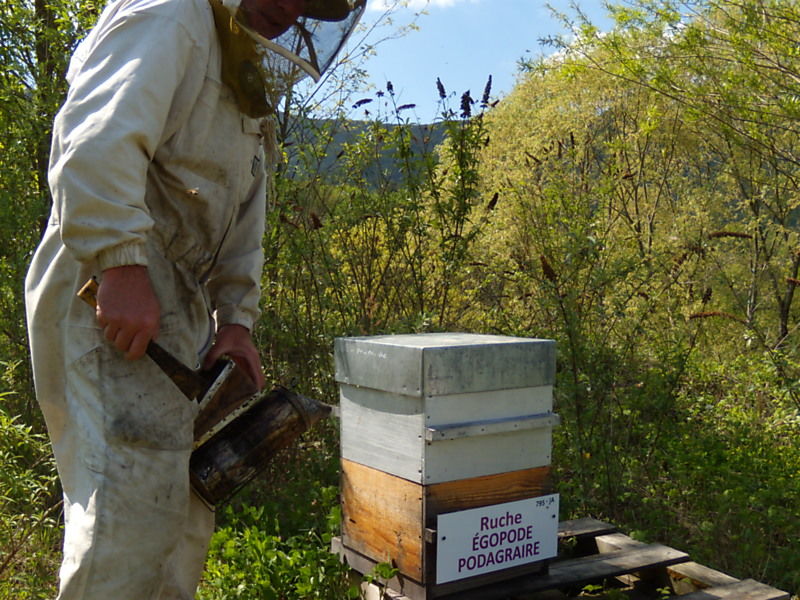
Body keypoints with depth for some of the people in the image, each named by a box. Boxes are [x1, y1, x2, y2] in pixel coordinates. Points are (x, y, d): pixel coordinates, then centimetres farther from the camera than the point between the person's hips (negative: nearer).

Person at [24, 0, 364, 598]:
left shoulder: (246, 85, 23)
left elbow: (241, 222, 18)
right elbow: (95, 142, -24)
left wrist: (236, 319, 8)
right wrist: (122, 263, -32)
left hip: (179, 307, 10)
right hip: (110, 292, -10)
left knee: (187, 502, 14)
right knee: (134, 500, -13)